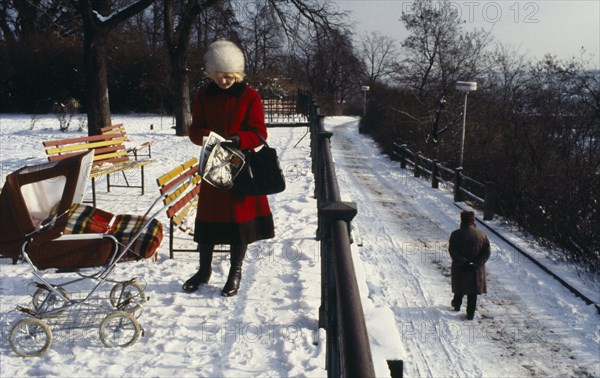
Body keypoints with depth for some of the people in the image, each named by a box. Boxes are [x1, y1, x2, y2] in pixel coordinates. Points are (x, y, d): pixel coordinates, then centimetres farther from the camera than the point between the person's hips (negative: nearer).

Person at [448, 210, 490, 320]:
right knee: (473, 293, 11)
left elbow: (452, 251, -16)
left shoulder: (455, 234, -10)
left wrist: (463, 262, -18)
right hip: (476, 270, 0)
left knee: (460, 288, 23)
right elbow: (487, 252, -7)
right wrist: (476, 263, -13)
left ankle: (457, 305, 42)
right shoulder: (482, 235, -4)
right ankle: (470, 314, 14)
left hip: (460, 269, 0)